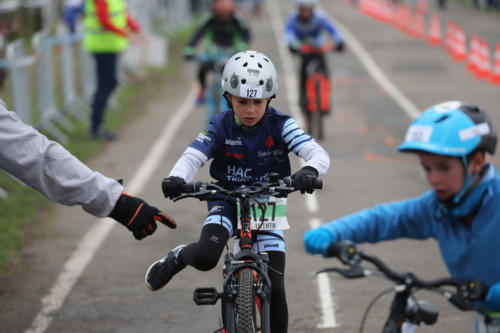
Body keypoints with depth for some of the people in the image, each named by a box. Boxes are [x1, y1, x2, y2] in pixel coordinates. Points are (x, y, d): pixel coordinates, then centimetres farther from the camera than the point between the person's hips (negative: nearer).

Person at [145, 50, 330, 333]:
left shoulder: (280, 126, -12)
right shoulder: (220, 127, -9)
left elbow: (319, 153, -21)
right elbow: (192, 157, -19)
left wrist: (310, 171, -46)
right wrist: (176, 179, -42)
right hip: (227, 201, 0)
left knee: (274, 288, -10)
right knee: (205, 257, -30)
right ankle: (176, 258, 7)